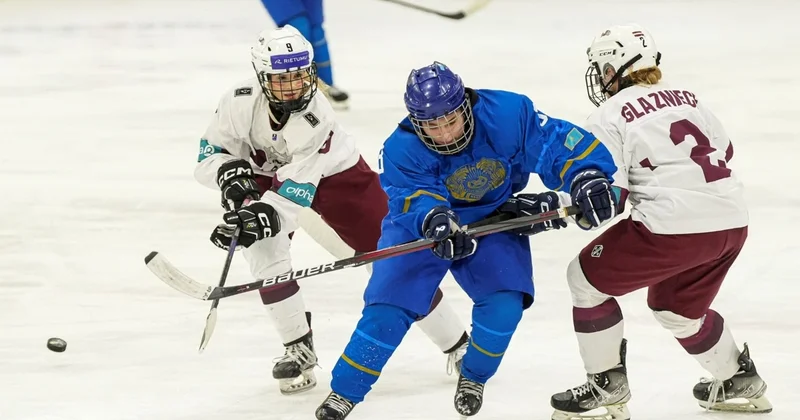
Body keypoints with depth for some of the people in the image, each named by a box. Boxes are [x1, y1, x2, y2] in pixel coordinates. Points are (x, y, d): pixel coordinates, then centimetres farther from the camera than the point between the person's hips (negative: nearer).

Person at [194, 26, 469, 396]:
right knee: (264, 251, -22)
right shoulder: (241, 102, -27)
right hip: (266, 173, 3)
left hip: (332, 173, -3)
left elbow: (296, 190, -39)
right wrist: (229, 174, -35)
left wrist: (264, 214, -54)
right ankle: (299, 350, -5)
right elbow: (208, 155, -15)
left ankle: (457, 344, 7)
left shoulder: (317, 118, -37)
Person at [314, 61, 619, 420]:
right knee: (388, 305, -13)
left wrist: (589, 178, -46)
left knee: (505, 302, -19)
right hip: (419, 227, -1)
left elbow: (559, 144, -28)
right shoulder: (402, 151, -27)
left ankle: (473, 378, 11)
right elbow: (413, 197, -37)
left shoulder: (507, 115, -29)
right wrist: (433, 220, -60)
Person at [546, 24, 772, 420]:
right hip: (731, 224, 8)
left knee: (587, 279, 11)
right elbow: (722, 153, 23)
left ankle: (607, 386, 12)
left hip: (672, 227, -8)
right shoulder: (689, 99, 17)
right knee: (676, 305, 32)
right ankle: (740, 381, 37)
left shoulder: (609, 116, -3)